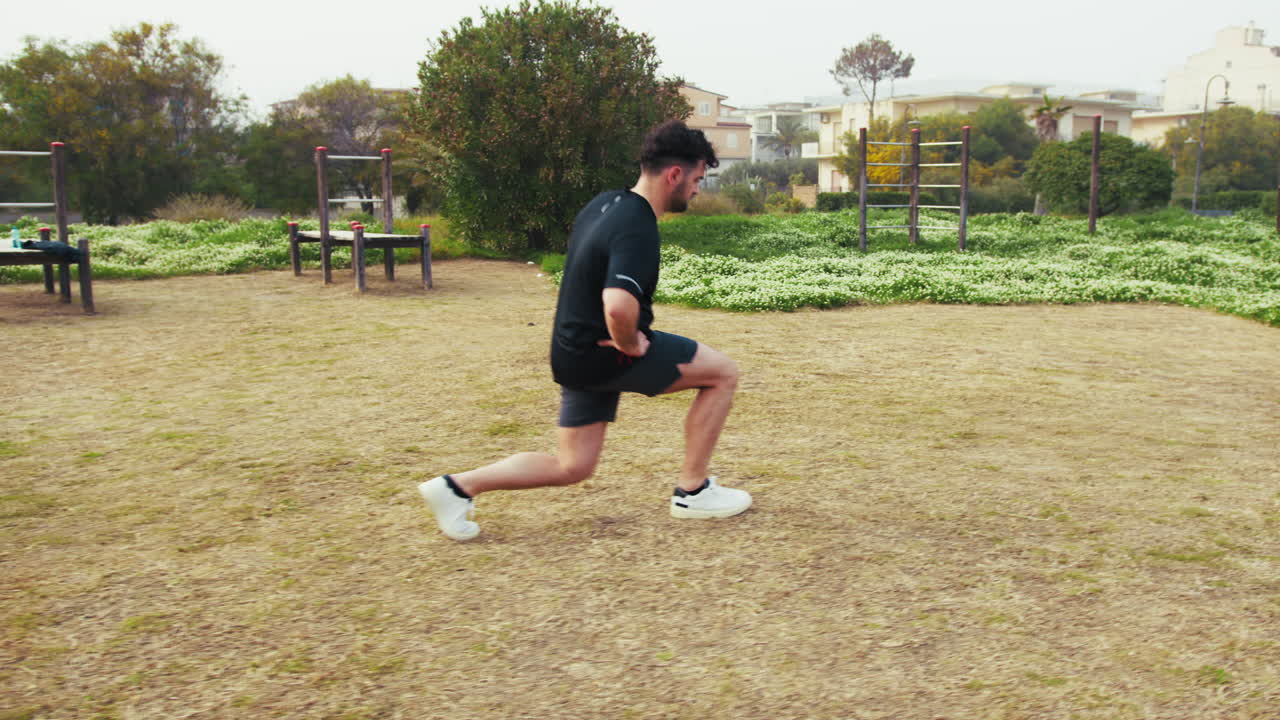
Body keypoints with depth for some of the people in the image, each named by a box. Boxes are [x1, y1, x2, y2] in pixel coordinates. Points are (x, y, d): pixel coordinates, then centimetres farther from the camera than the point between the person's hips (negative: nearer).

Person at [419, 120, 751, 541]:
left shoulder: (606, 203, 8)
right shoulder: (637, 230, -23)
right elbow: (619, 307, -40)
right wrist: (630, 344, -19)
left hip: (575, 352, 9)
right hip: (606, 354, -9)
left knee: (572, 467, 16)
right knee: (723, 373, 0)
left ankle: (457, 487, 13)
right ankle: (693, 492, 9)